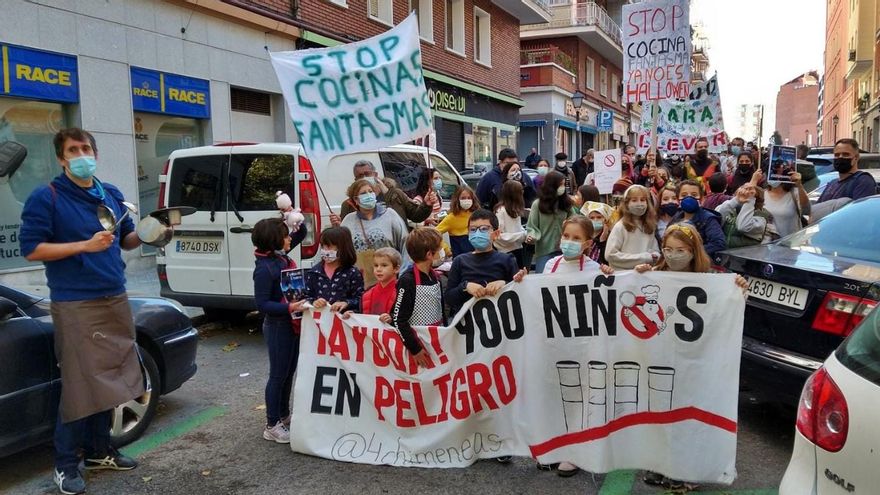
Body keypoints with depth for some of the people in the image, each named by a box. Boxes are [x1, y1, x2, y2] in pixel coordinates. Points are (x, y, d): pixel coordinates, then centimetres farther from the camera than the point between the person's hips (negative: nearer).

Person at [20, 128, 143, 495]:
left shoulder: (112, 194, 12)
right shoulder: (46, 197, -7)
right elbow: (31, 248, -12)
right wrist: (85, 246, -20)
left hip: (115, 299, 6)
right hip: (75, 305, -6)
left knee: (107, 379, 12)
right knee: (80, 384, -4)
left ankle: (98, 451, 26)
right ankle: (65, 464, 11)